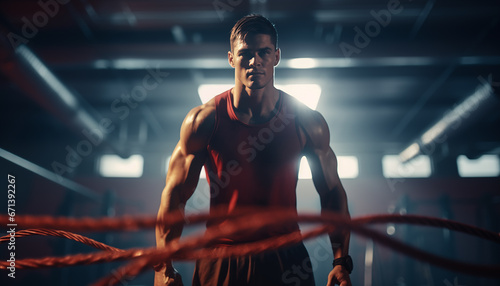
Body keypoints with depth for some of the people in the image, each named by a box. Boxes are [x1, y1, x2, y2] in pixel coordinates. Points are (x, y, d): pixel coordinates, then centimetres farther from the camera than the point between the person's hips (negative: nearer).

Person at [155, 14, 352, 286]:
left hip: (286, 260, 1)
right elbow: (174, 195, -5)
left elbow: (332, 193, 2)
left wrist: (341, 262, -6)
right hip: (219, 262, 0)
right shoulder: (203, 120, -8)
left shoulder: (308, 123, -5)